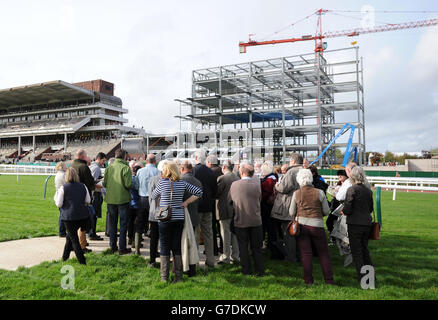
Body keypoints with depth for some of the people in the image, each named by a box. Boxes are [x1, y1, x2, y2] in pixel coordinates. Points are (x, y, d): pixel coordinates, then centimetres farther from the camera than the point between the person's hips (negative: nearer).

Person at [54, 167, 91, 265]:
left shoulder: (63, 188, -7)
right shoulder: (83, 186, 4)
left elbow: (59, 204, -4)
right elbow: (88, 201, 9)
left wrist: (56, 194, 11)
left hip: (69, 217, -4)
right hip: (83, 216, 4)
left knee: (74, 239, 4)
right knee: (70, 236, 25)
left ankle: (82, 262, 2)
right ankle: (65, 256, 35)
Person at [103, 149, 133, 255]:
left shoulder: (109, 168, 1)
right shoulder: (125, 168, -13)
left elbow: (104, 183, 1)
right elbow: (128, 184, -19)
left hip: (110, 199, 5)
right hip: (123, 199, -4)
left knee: (112, 223, 15)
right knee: (123, 223, 6)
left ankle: (113, 246, 23)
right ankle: (122, 248, 9)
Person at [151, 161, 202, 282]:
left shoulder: (162, 182, -9)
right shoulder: (182, 183, 0)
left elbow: (153, 196, 6)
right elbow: (198, 192, 1)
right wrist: (186, 202, 3)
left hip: (165, 219, -3)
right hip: (179, 218, 3)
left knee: (164, 247, 7)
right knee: (177, 247, 10)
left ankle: (164, 276, 14)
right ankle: (178, 276, 15)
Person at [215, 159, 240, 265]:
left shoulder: (221, 178, -16)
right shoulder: (237, 178, 4)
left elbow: (216, 193, -13)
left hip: (225, 210, -6)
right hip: (235, 210, 6)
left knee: (226, 234, 3)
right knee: (234, 233, 15)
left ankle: (226, 257, 11)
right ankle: (235, 255, 24)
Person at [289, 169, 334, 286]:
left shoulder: (296, 194, -4)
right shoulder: (319, 192, -5)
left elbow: (291, 212, 3)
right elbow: (326, 211, 2)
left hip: (301, 225, 1)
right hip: (317, 225, -1)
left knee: (306, 253, 8)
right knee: (323, 253, 11)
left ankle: (308, 280, 14)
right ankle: (329, 280, 16)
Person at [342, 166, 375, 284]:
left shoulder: (352, 190, -15)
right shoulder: (368, 190, 4)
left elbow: (347, 209, -16)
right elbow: (371, 208, 13)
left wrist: (343, 211, 5)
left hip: (355, 224, -6)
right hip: (367, 223, 6)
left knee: (356, 251, 5)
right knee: (364, 249, 20)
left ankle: (362, 277, 8)